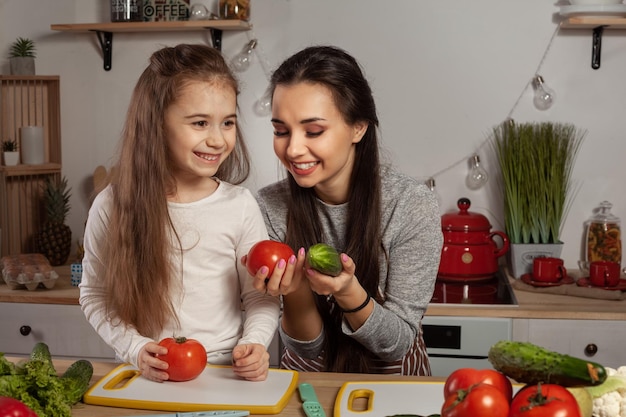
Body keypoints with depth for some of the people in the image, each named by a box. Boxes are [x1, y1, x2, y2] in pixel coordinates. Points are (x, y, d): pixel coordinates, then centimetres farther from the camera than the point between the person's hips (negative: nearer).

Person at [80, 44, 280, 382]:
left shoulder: (240, 205, -3)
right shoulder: (112, 206, -3)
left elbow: (261, 298, 5)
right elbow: (94, 294, 6)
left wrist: (255, 344, -13)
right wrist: (135, 348, -7)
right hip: (145, 378, 0)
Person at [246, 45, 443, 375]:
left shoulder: (412, 206, -15)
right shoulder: (271, 207, -10)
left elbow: (398, 343, -11)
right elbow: (306, 347, -6)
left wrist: (348, 291, -27)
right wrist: (294, 292, -25)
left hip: (390, 378, -1)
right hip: (308, 378, 1)